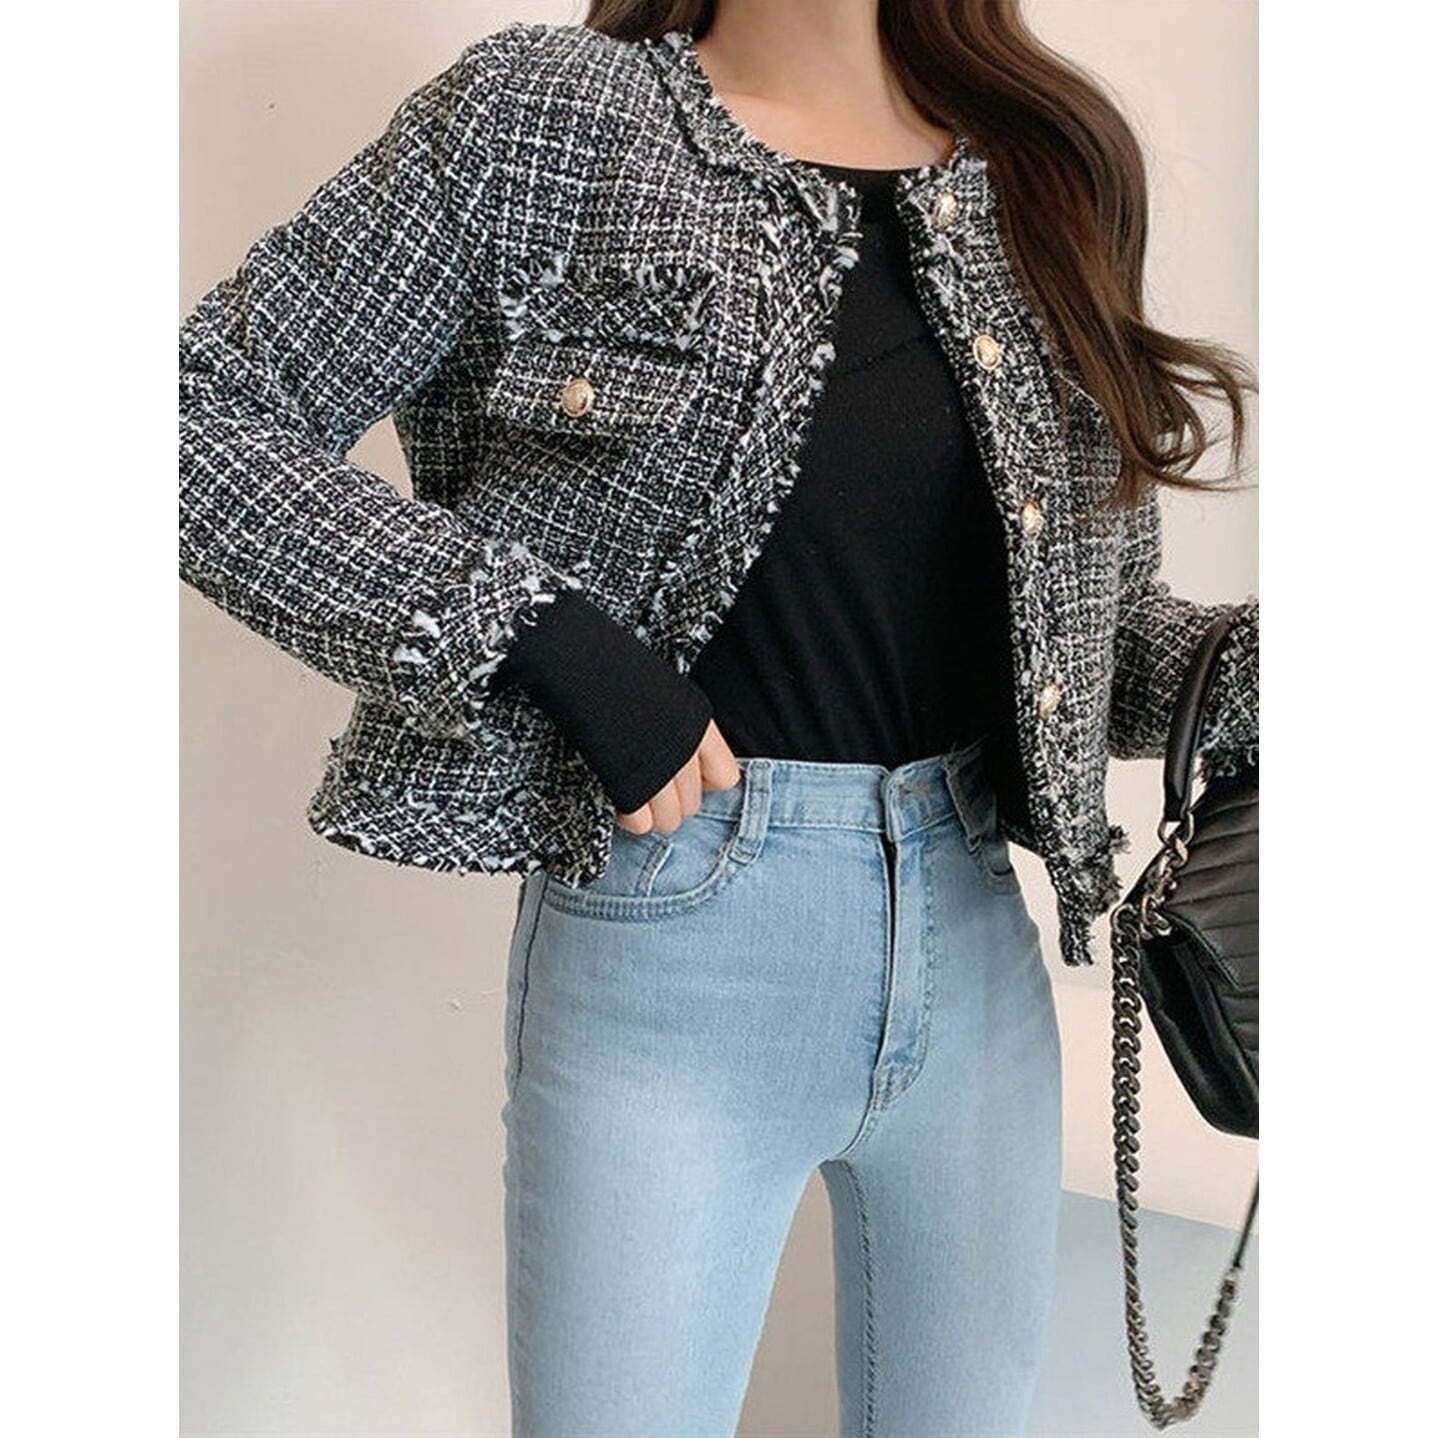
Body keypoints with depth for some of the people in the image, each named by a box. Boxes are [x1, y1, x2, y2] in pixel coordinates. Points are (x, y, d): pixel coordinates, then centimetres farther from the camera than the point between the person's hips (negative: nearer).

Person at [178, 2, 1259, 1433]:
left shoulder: (1053, 163, 7)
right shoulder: (542, 118, -6)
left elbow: (1101, 613, 11)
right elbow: (200, 417, -8)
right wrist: (535, 630, -19)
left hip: (974, 943, 5)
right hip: (670, 952, -4)